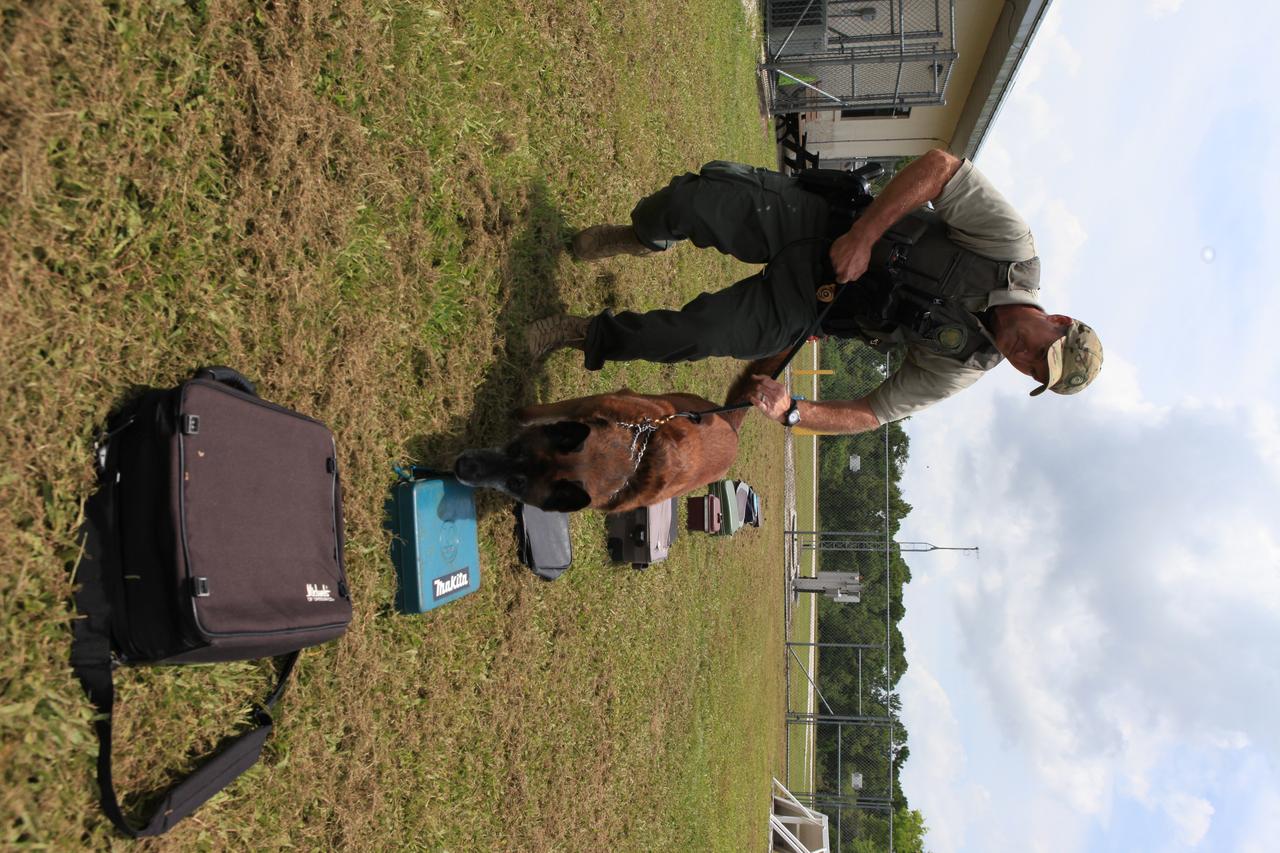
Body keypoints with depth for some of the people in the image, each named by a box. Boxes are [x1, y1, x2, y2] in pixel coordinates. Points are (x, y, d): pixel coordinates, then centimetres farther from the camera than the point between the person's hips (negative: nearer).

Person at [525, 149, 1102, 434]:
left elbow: (872, 413, -5)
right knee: (694, 202, -25)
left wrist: (792, 410, -23)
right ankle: (644, 237, 13)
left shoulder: (963, 366, -5)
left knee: (697, 333, -24)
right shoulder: (1011, 245, -11)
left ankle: (589, 337, 3)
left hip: (813, 306, 0)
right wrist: (862, 236, -23)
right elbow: (938, 165, -18)